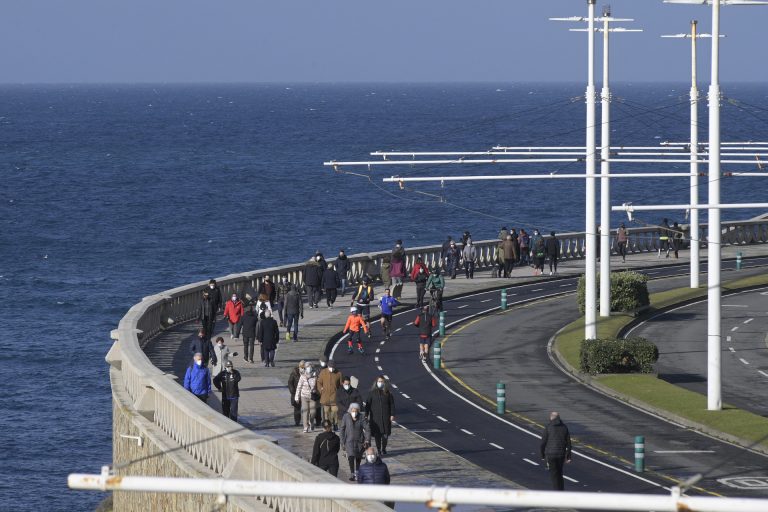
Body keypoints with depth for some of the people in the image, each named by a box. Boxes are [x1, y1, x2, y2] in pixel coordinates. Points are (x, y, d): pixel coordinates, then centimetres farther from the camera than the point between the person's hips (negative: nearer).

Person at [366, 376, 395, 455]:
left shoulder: (388, 393, 3)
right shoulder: (373, 392, 2)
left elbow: (392, 404, 6)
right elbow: (368, 404, 4)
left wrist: (392, 415, -1)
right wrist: (366, 415, -1)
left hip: (385, 416, 0)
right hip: (375, 416, 0)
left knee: (385, 433, 0)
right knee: (377, 433, 0)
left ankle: (383, 449, 13)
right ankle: (378, 449, 8)